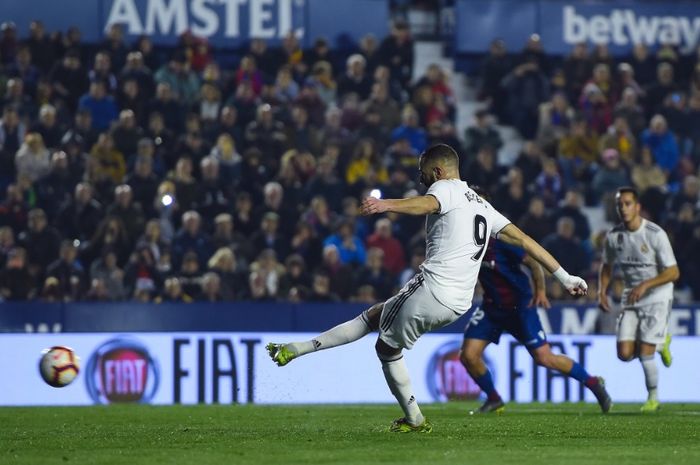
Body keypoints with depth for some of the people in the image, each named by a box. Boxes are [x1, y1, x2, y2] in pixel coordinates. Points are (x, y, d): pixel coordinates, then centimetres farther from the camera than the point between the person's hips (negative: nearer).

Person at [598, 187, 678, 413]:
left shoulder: (655, 234, -16)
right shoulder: (613, 236, -2)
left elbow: (673, 273, -16)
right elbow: (606, 266, 15)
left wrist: (645, 285, -27)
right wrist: (602, 291, -2)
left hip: (657, 297, -5)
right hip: (631, 299, 5)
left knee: (645, 353, -12)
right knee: (625, 353, -7)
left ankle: (653, 398, 11)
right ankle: (660, 343, 25)